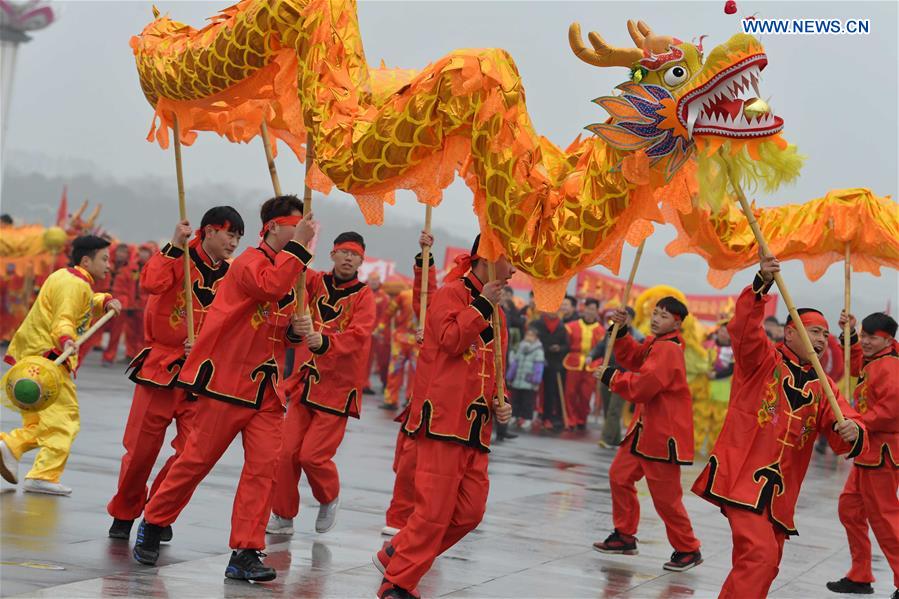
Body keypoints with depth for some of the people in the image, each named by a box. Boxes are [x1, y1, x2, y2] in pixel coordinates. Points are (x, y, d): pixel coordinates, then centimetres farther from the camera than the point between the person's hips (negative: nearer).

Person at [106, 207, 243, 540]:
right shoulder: (180, 258, -5)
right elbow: (151, 285, -26)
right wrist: (174, 246, -25)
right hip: (160, 367, -3)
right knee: (140, 448, 2)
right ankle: (124, 513, 26)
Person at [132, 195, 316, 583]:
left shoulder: (289, 267, 15)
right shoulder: (251, 261, -9)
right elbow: (271, 287, -33)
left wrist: (296, 331, 1)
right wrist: (298, 245, -26)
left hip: (266, 389, 7)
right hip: (227, 382, -7)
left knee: (264, 465, -4)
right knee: (197, 459, 1)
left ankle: (245, 554, -2)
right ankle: (152, 525, 22)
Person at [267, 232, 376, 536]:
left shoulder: (363, 296, -5)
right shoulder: (317, 282, 5)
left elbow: (358, 336, -21)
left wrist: (324, 342, -40)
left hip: (338, 388, -3)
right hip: (306, 382, 3)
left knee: (313, 455, -8)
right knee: (288, 452, 0)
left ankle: (330, 499, 22)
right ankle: (283, 516, 16)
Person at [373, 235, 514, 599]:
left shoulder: (495, 313, 21)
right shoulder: (451, 293, -3)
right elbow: (451, 340, -19)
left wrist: (500, 402, 10)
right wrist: (481, 305, -13)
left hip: (477, 427, 9)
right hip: (444, 418, -8)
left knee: (470, 511, 6)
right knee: (436, 508, -9)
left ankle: (397, 555, 21)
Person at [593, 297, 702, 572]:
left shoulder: (668, 349, -20)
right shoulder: (655, 343, 10)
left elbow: (643, 386, -26)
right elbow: (632, 358, 14)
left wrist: (610, 377, -14)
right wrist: (621, 331, 0)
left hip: (663, 432, -10)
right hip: (644, 427, 10)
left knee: (665, 496, -4)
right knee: (620, 476, 12)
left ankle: (688, 550, 11)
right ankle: (625, 536, 25)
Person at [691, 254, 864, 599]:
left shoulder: (823, 388, 13)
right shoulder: (763, 359, -1)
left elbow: (845, 439, 2)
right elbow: (743, 328, -21)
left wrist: (851, 433, -23)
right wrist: (761, 285, -35)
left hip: (780, 489, 7)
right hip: (741, 476, -7)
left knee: (767, 565, 16)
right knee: (760, 553, -21)